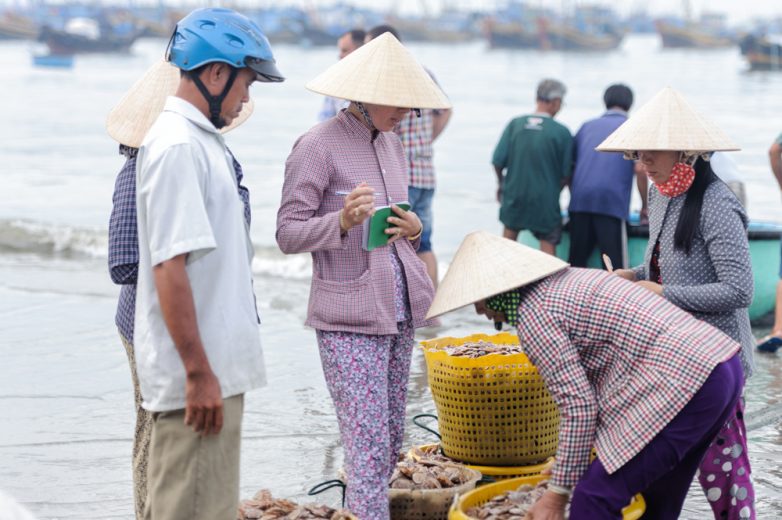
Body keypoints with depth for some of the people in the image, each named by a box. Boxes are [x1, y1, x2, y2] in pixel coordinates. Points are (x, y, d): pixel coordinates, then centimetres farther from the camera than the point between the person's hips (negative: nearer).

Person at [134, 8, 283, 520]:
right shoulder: (176, 147, -17)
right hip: (197, 375, -10)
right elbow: (169, 268, -22)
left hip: (217, 366, 10)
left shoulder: (202, 142, 15)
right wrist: (199, 373, -22)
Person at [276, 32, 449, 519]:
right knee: (369, 447, -9)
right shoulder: (318, 145, -11)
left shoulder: (391, 142, 11)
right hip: (349, 317, -8)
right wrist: (342, 222, -29)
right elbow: (288, 233, -11)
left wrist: (412, 228, 0)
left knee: (392, 442, 13)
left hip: (399, 310, 8)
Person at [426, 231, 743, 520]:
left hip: (681, 382, -10)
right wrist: (571, 461, 30)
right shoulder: (567, 280, 22)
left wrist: (558, 491, -4)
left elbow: (580, 405, -11)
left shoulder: (533, 314, -6)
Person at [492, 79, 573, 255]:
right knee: (548, 243, 4)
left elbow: (498, 161, -3)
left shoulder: (515, 124, -4)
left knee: (509, 232, 21)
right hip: (545, 198, -3)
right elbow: (566, 173, -5)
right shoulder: (562, 132, -10)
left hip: (514, 194, 3)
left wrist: (501, 183, 16)